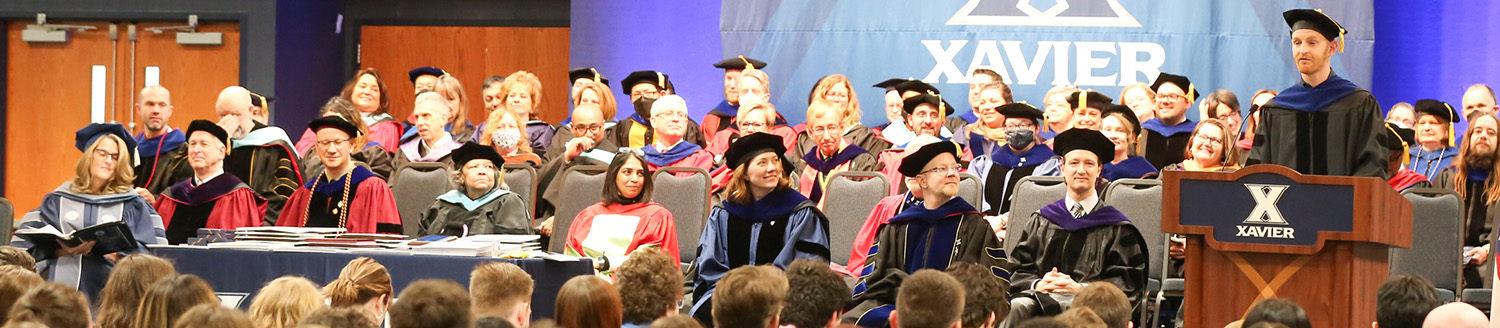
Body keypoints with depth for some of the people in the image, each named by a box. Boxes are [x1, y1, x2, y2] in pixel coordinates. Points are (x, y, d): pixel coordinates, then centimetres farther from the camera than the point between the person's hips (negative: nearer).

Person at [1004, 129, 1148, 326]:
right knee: (1018, 307, -34)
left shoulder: (1116, 228, 14)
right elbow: (1019, 269, 17)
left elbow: (1126, 282, 5)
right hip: (1042, 295, 2)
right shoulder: (1041, 222, 22)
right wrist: (1038, 284, -7)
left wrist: (1081, 288, -11)